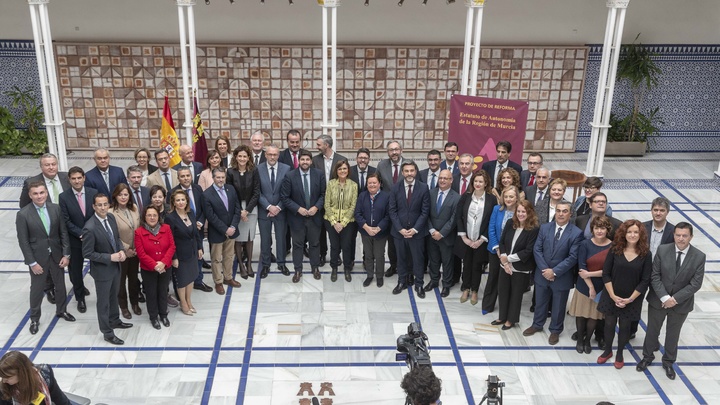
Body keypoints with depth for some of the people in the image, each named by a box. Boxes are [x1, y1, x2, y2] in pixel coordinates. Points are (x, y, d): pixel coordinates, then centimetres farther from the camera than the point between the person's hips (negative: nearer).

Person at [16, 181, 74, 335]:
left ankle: (61, 310, 42)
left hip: (57, 255, 3)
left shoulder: (55, 209, -6)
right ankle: (34, 318, 31)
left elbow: (63, 233, -1)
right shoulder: (23, 214, -16)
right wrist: (32, 262, -14)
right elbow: (23, 241, -13)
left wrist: (66, 254, -5)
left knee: (60, 285, 19)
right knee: (37, 289, 12)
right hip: (38, 257, -3)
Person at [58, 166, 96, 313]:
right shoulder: (64, 197, -10)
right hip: (75, 240, -1)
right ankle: (80, 297, 28)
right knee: (76, 269, 11)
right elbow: (66, 221, -10)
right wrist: (81, 234, -16)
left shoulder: (94, 193, -6)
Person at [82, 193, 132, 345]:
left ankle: (114, 321, 48)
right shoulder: (90, 228, -28)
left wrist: (121, 250, -10)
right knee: (103, 301, 10)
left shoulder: (111, 218, -6)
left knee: (113, 296, 26)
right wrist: (110, 257, -24)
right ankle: (107, 333, 26)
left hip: (115, 266, 7)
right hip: (102, 270, -7)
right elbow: (87, 253, -22)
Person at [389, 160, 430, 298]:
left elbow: (425, 212, -7)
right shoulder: (395, 189, -2)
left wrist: (415, 229, -13)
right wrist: (400, 229, -11)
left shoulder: (423, 188, -7)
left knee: (418, 259, 8)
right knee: (401, 258, 14)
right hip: (399, 230, 2)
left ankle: (419, 285, 22)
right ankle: (402, 282, 30)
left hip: (417, 231, -1)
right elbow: (392, 211, -2)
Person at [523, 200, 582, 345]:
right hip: (543, 274, 3)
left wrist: (554, 272, -20)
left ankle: (555, 330, 34)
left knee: (558, 306, 14)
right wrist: (544, 269, -15)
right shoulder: (544, 227, -3)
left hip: (562, 277, -3)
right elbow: (537, 249, -4)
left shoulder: (576, 233, -14)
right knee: (540, 302, 20)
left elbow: (573, 257, -17)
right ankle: (537, 325, 41)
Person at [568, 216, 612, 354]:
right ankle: (580, 340, 31)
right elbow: (582, 267, -11)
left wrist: (590, 274, -17)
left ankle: (587, 340, 33)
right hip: (584, 286, 0)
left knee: (595, 315, 11)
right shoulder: (585, 244, -9)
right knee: (581, 314, 10)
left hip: (602, 288, 0)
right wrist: (591, 287, -15)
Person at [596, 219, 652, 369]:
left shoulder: (645, 254, -11)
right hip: (611, 296, 1)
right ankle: (607, 351, 35)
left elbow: (645, 281, -9)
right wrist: (613, 295, -13)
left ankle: (620, 354, 35)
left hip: (632, 299, 0)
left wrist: (630, 299, -13)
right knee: (609, 324, 13)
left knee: (624, 326, 14)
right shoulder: (615, 250, -10)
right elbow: (606, 274, -7)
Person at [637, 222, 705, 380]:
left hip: (681, 303, 0)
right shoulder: (662, 250, -13)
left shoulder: (699, 257, -14)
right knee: (652, 330, 18)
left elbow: (696, 283, -14)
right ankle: (647, 356, 41)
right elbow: (655, 276, -12)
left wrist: (675, 299, -19)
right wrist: (664, 297, -21)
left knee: (673, 334, 19)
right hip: (658, 300, 0)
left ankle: (668, 362, 40)